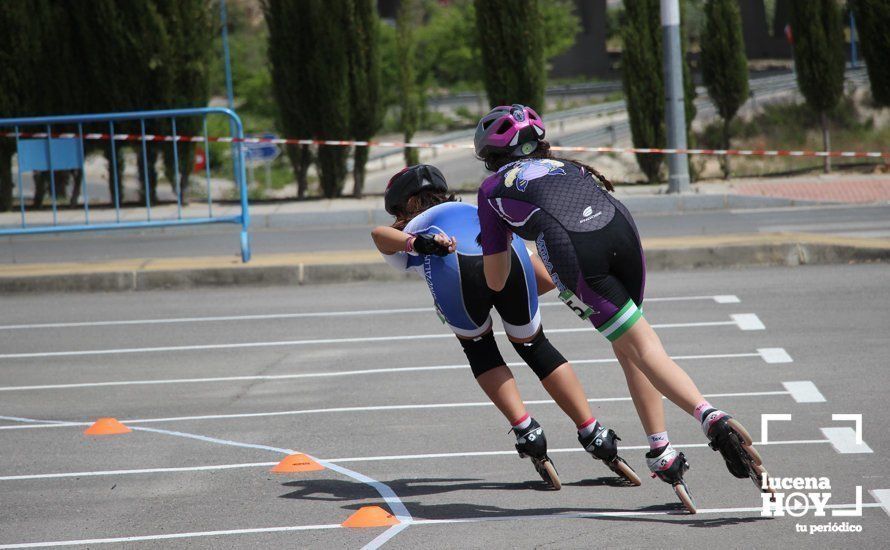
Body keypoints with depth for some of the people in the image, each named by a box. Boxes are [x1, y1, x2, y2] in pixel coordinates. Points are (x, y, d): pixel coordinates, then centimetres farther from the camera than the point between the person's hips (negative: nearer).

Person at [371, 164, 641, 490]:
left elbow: (380, 234, 9)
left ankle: (527, 434, 11)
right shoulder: (480, 213, 44)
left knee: (479, 349, 25)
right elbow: (549, 278, 37)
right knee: (533, 345, 24)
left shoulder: (409, 234, 36)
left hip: (454, 269, -2)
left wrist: (416, 243, -8)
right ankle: (596, 438, 18)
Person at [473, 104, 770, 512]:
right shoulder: (567, 166, 40)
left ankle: (712, 418, -24)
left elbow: (495, 281, 33)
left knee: (639, 344, -5)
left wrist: (501, 239, 55)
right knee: (629, 346, 18)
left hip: (571, 248, -4)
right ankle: (661, 453, 8)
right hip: (620, 229, 4)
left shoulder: (492, 188, 30)